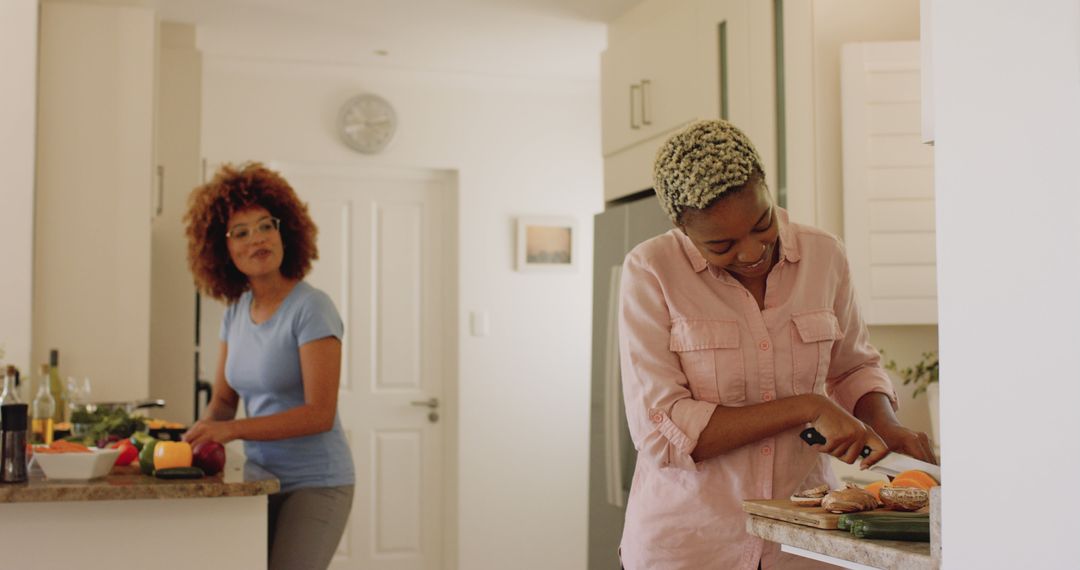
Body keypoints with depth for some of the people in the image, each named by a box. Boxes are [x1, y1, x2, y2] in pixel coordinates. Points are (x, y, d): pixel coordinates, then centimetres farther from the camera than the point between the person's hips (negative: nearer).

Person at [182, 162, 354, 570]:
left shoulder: (311, 308, -15)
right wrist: (201, 432, -10)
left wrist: (232, 430, -24)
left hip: (314, 484, -6)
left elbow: (319, 414, -20)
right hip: (263, 481, 7)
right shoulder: (236, 310, 7)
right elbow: (224, 399, 11)